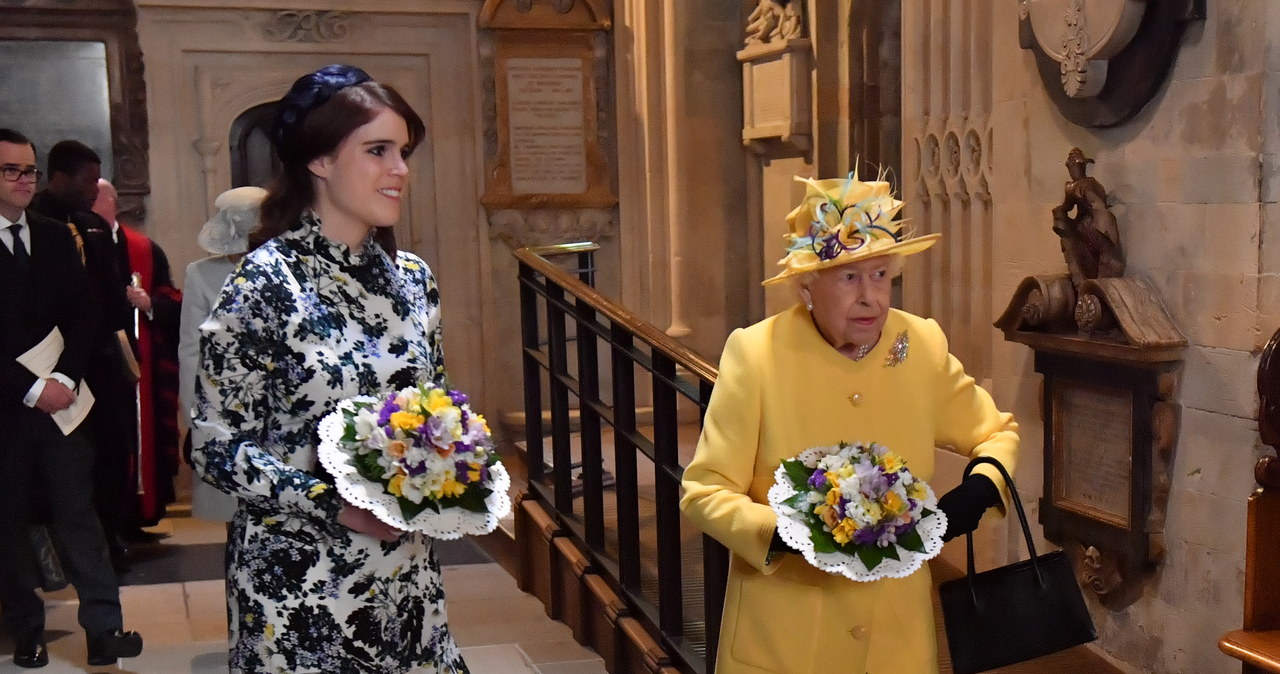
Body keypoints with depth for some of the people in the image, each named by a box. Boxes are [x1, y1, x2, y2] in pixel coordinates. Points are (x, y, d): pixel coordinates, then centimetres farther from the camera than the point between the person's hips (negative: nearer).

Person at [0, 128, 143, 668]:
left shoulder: (56, 238, 11)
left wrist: (66, 378, -6)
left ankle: (103, 628, 0)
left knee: (78, 512, 1)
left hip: (60, 396, 3)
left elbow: (80, 315, 9)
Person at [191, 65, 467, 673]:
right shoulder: (265, 282, -13)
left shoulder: (412, 278, 3)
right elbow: (217, 448, -12)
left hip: (406, 572, 6)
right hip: (300, 577, -5)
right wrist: (337, 506, -21)